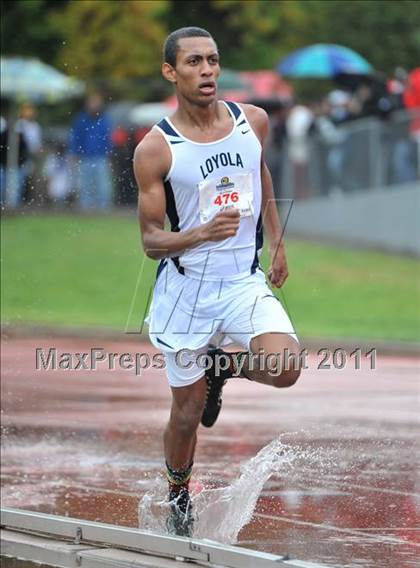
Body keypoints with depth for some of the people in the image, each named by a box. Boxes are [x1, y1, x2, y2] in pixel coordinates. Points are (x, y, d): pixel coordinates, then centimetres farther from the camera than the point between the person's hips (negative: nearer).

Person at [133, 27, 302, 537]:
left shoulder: (253, 121, 0)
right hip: (187, 287, -2)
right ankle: (178, 496, 37)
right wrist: (202, 234, -26)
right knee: (187, 412, 7)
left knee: (285, 369, -24)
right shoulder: (154, 149, -11)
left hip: (245, 281, 2)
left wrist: (277, 243, 23)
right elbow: (151, 242, -8)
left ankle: (222, 366, 11)